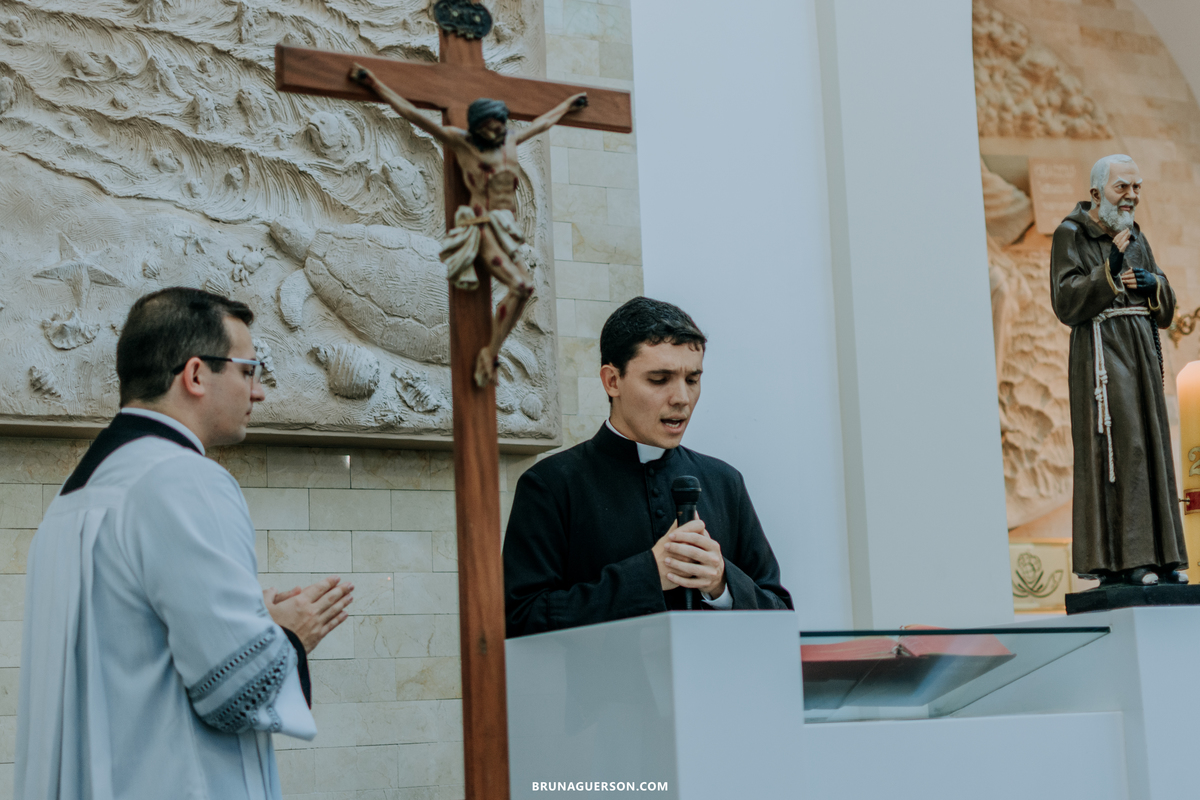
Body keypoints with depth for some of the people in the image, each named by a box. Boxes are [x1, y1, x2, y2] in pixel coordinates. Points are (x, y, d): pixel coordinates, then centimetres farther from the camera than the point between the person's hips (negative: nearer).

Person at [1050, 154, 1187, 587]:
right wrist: (1109, 270, -22)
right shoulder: (1071, 235, -3)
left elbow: (1165, 308, 15)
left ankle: (1157, 555, 8)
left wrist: (1152, 284, -6)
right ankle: (1115, 559, -13)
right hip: (1100, 351, -7)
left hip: (1141, 351, 7)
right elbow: (1066, 302, -13)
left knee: (1150, 448, 5)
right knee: (1112, 447, -13)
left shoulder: (1136, 238, 16)